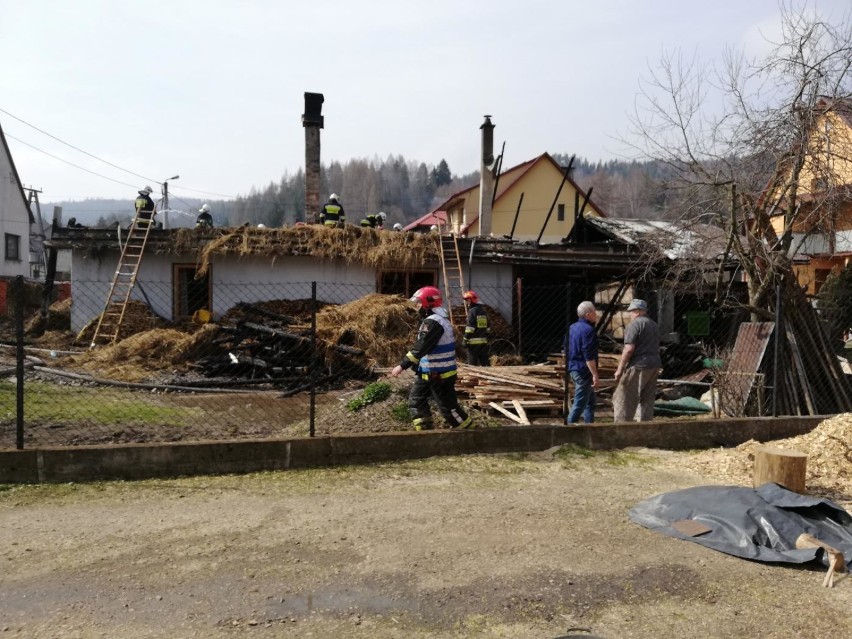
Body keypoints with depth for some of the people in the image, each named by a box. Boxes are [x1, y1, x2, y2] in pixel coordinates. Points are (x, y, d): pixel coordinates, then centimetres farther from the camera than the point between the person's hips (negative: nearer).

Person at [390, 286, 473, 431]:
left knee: (447, 406, -1)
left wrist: (402, 365, -31)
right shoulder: (432, 319, 13)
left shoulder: (434, 322, -22)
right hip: (428, 372, 10)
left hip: (439, 374, -10)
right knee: (415, 401, 12)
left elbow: (421, 347, -29)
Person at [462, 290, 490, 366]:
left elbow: (470, 328, -16)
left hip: (474, 342, -8)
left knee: (472, 363, -2)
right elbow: (488, 327, 17)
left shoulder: (472, 311, -10)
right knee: (485, 361, 12)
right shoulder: (483, 310, 14)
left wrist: (465, 339, -11)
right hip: (484, 341, 8)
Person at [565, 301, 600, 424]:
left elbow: (567, 350, 19)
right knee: (579, 403, -5)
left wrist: (568, 367, 27)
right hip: (584, 371, -10)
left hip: (573, 368, 10)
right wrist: (595, 375, -20)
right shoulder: (588, 330, -17)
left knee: (590, 401, 19)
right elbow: (589, 356, -22)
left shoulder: (572, 328, 12)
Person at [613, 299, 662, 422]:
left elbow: (629, 349, -18)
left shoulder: (634, 324, -12)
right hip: (654, 366, 9)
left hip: (638, 367, -9)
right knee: (647, 400, 12)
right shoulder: (654, 325, 18)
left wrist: (620, 369, -13)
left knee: (625, 400, -4)